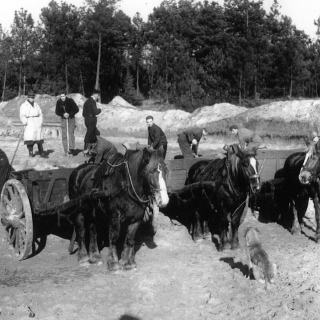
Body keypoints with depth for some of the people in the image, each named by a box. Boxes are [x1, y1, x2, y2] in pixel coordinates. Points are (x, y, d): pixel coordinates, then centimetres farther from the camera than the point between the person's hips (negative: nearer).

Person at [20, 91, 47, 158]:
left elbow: (40, 114, 18)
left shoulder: (36, 105, 17)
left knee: (39, 139, 0)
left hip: (37, 124, 4)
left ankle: (41, 153, 1)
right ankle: (30, 152, 0)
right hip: (29, 124, -4)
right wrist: (25, 123, -13)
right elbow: (22, 116, -4)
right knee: (30, 138, -10)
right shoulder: (24, 105, 3)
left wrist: (40, 122, 6)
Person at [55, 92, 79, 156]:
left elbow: (76, 109, -10)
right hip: (63, 119, 3)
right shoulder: (58, 102, -4)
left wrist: (69, 114, -22)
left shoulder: (70, 101, -12)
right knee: (64, 136, 0)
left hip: (71, 119, -3)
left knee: (71, 133, -16)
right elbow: (57, 112, 2)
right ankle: (66, 151, 4)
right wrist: (63, 114, -17)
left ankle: (71, 149, -21)